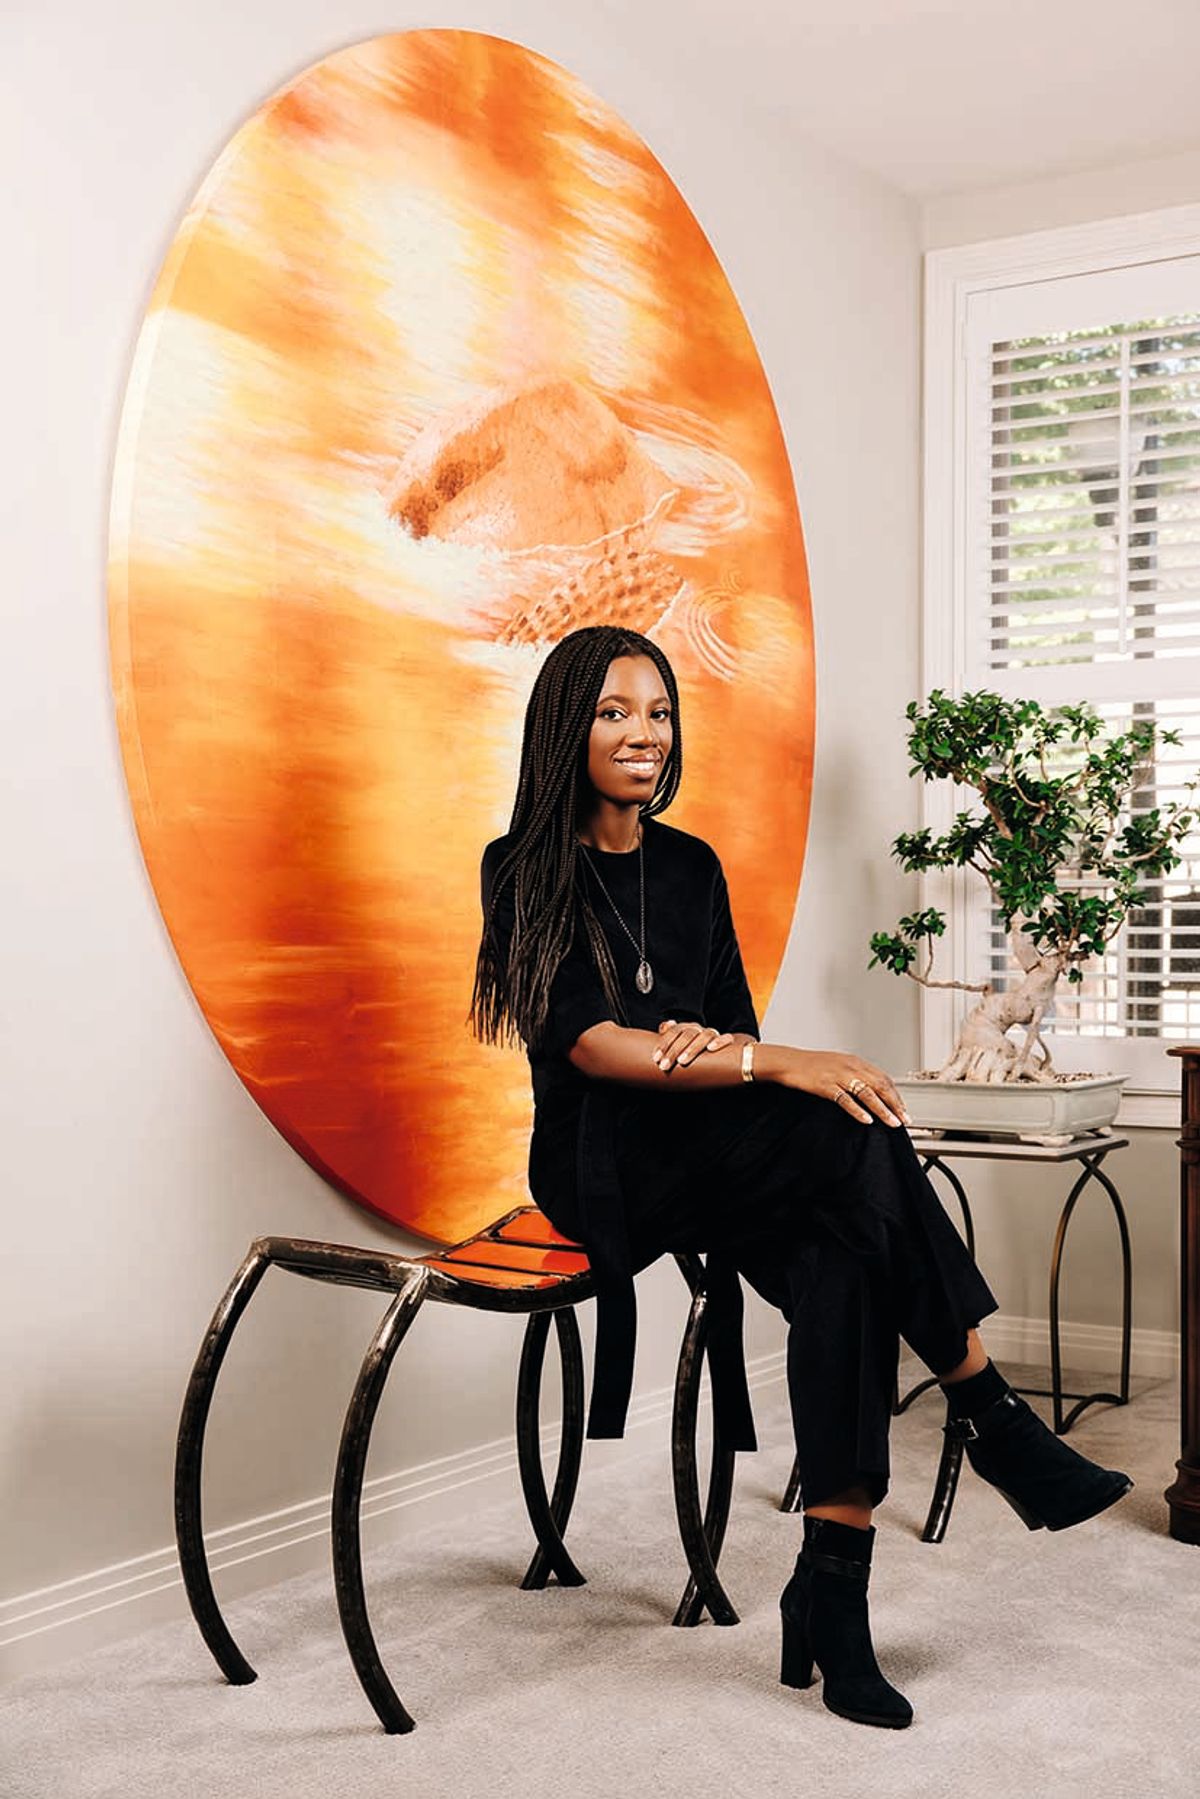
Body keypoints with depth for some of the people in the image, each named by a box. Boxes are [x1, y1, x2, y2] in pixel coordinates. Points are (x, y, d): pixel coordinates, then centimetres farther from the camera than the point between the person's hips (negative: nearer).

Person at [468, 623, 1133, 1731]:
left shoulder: (690, 867, 15)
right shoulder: (525, 872, -2)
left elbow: (735, 1025, 14)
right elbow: (586, 1043, -14)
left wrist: (710, 1042, -13)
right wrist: (779, 1066, -24)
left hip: (719, 1160, 5)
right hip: (606, 1164, -5)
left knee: (845, 1262, -29)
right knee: (855, 1137, -31)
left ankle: (833, 1595, -28)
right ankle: (995, 1422, -23)